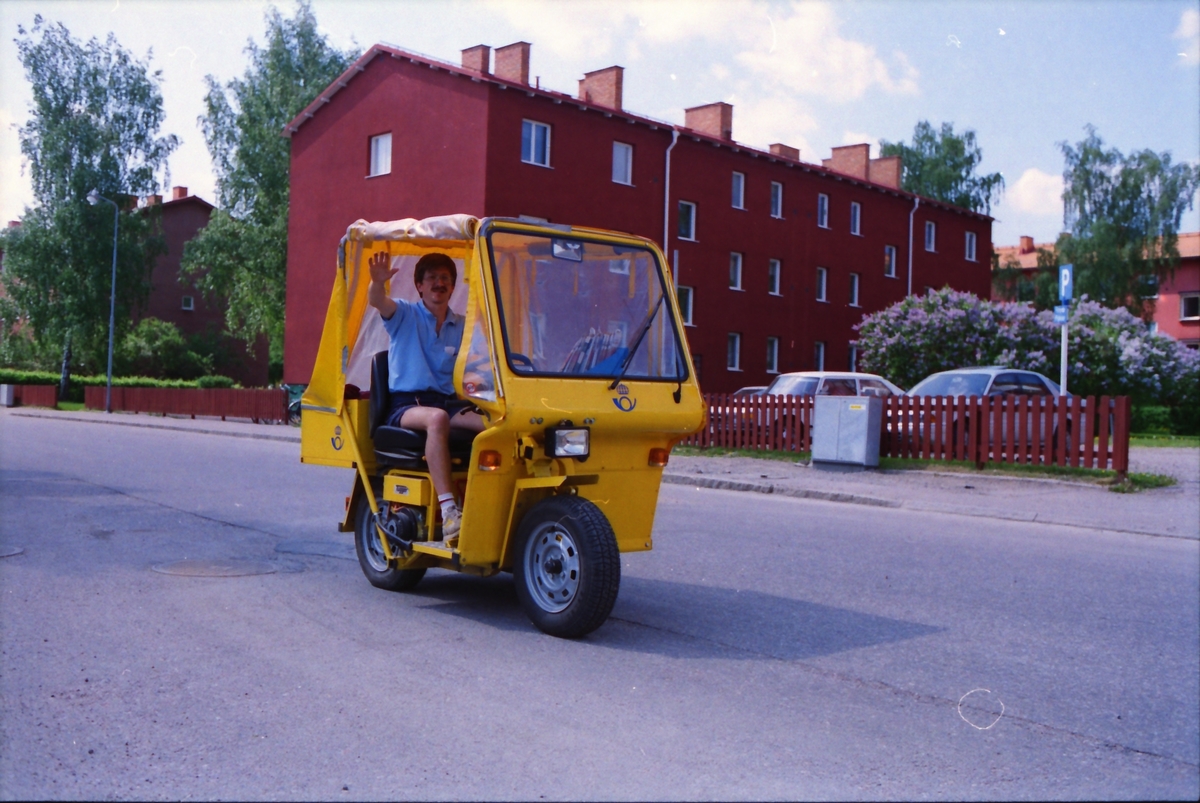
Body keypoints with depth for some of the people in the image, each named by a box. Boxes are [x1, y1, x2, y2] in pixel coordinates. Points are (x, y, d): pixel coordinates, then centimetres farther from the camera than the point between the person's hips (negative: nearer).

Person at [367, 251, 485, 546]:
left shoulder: (461, 326, 18)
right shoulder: (404, 314, 7)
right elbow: (376, 301, -15)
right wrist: (377, 282, -38)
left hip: (448, 401, 4)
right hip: (405, 405, -4)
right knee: (437, 418, -39)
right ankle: (448, 510, -45)